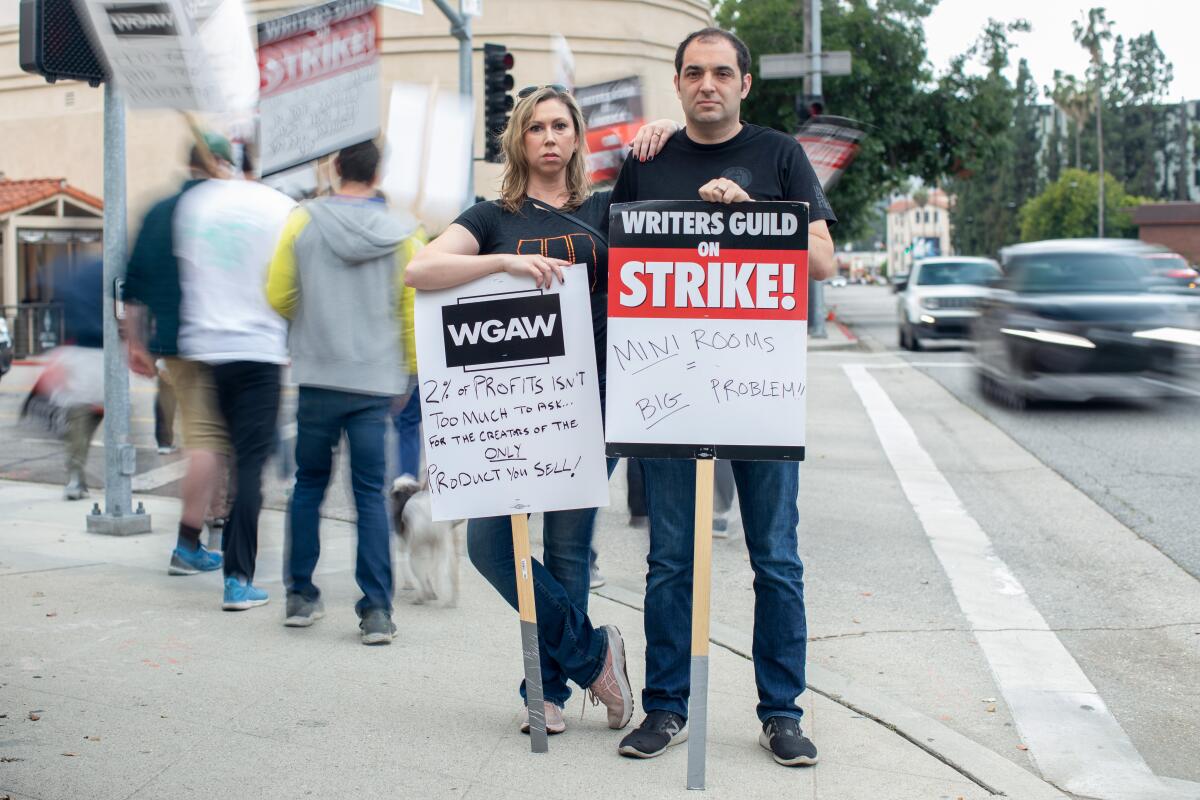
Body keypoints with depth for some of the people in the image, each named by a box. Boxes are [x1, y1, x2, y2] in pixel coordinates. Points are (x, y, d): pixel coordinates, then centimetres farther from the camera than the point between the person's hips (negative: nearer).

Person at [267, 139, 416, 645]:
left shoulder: (303, 222, -2)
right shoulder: (400, 233, -1)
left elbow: (278, 296, 0)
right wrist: (409, 373, 15)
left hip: (318, 378, 0)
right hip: (376, 381, 0)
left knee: (309, 486, 15)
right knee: (371, 494, 3)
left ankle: (301, 597, 19)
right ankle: (377, 611, -2)